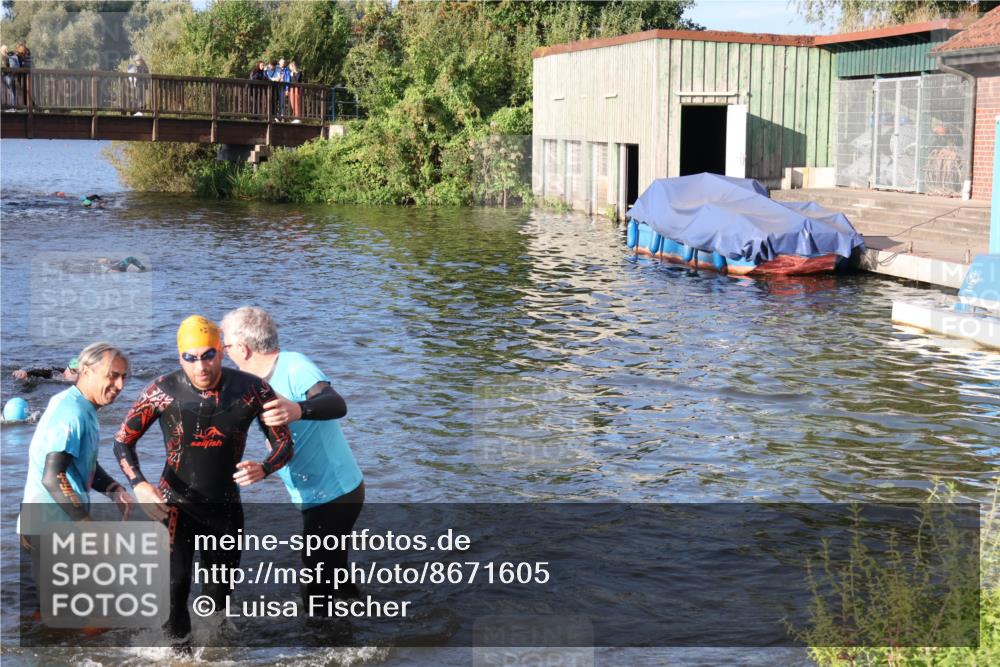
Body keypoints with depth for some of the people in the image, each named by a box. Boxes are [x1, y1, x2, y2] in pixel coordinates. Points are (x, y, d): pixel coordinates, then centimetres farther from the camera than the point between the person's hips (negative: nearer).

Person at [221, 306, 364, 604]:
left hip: (334, 494, -10)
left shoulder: (294, 366, -24)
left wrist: (298, 410, -60)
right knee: (328, 564, 23)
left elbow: (336, 405, -42)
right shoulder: (258, 378, 6)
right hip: (316, 495, 10)